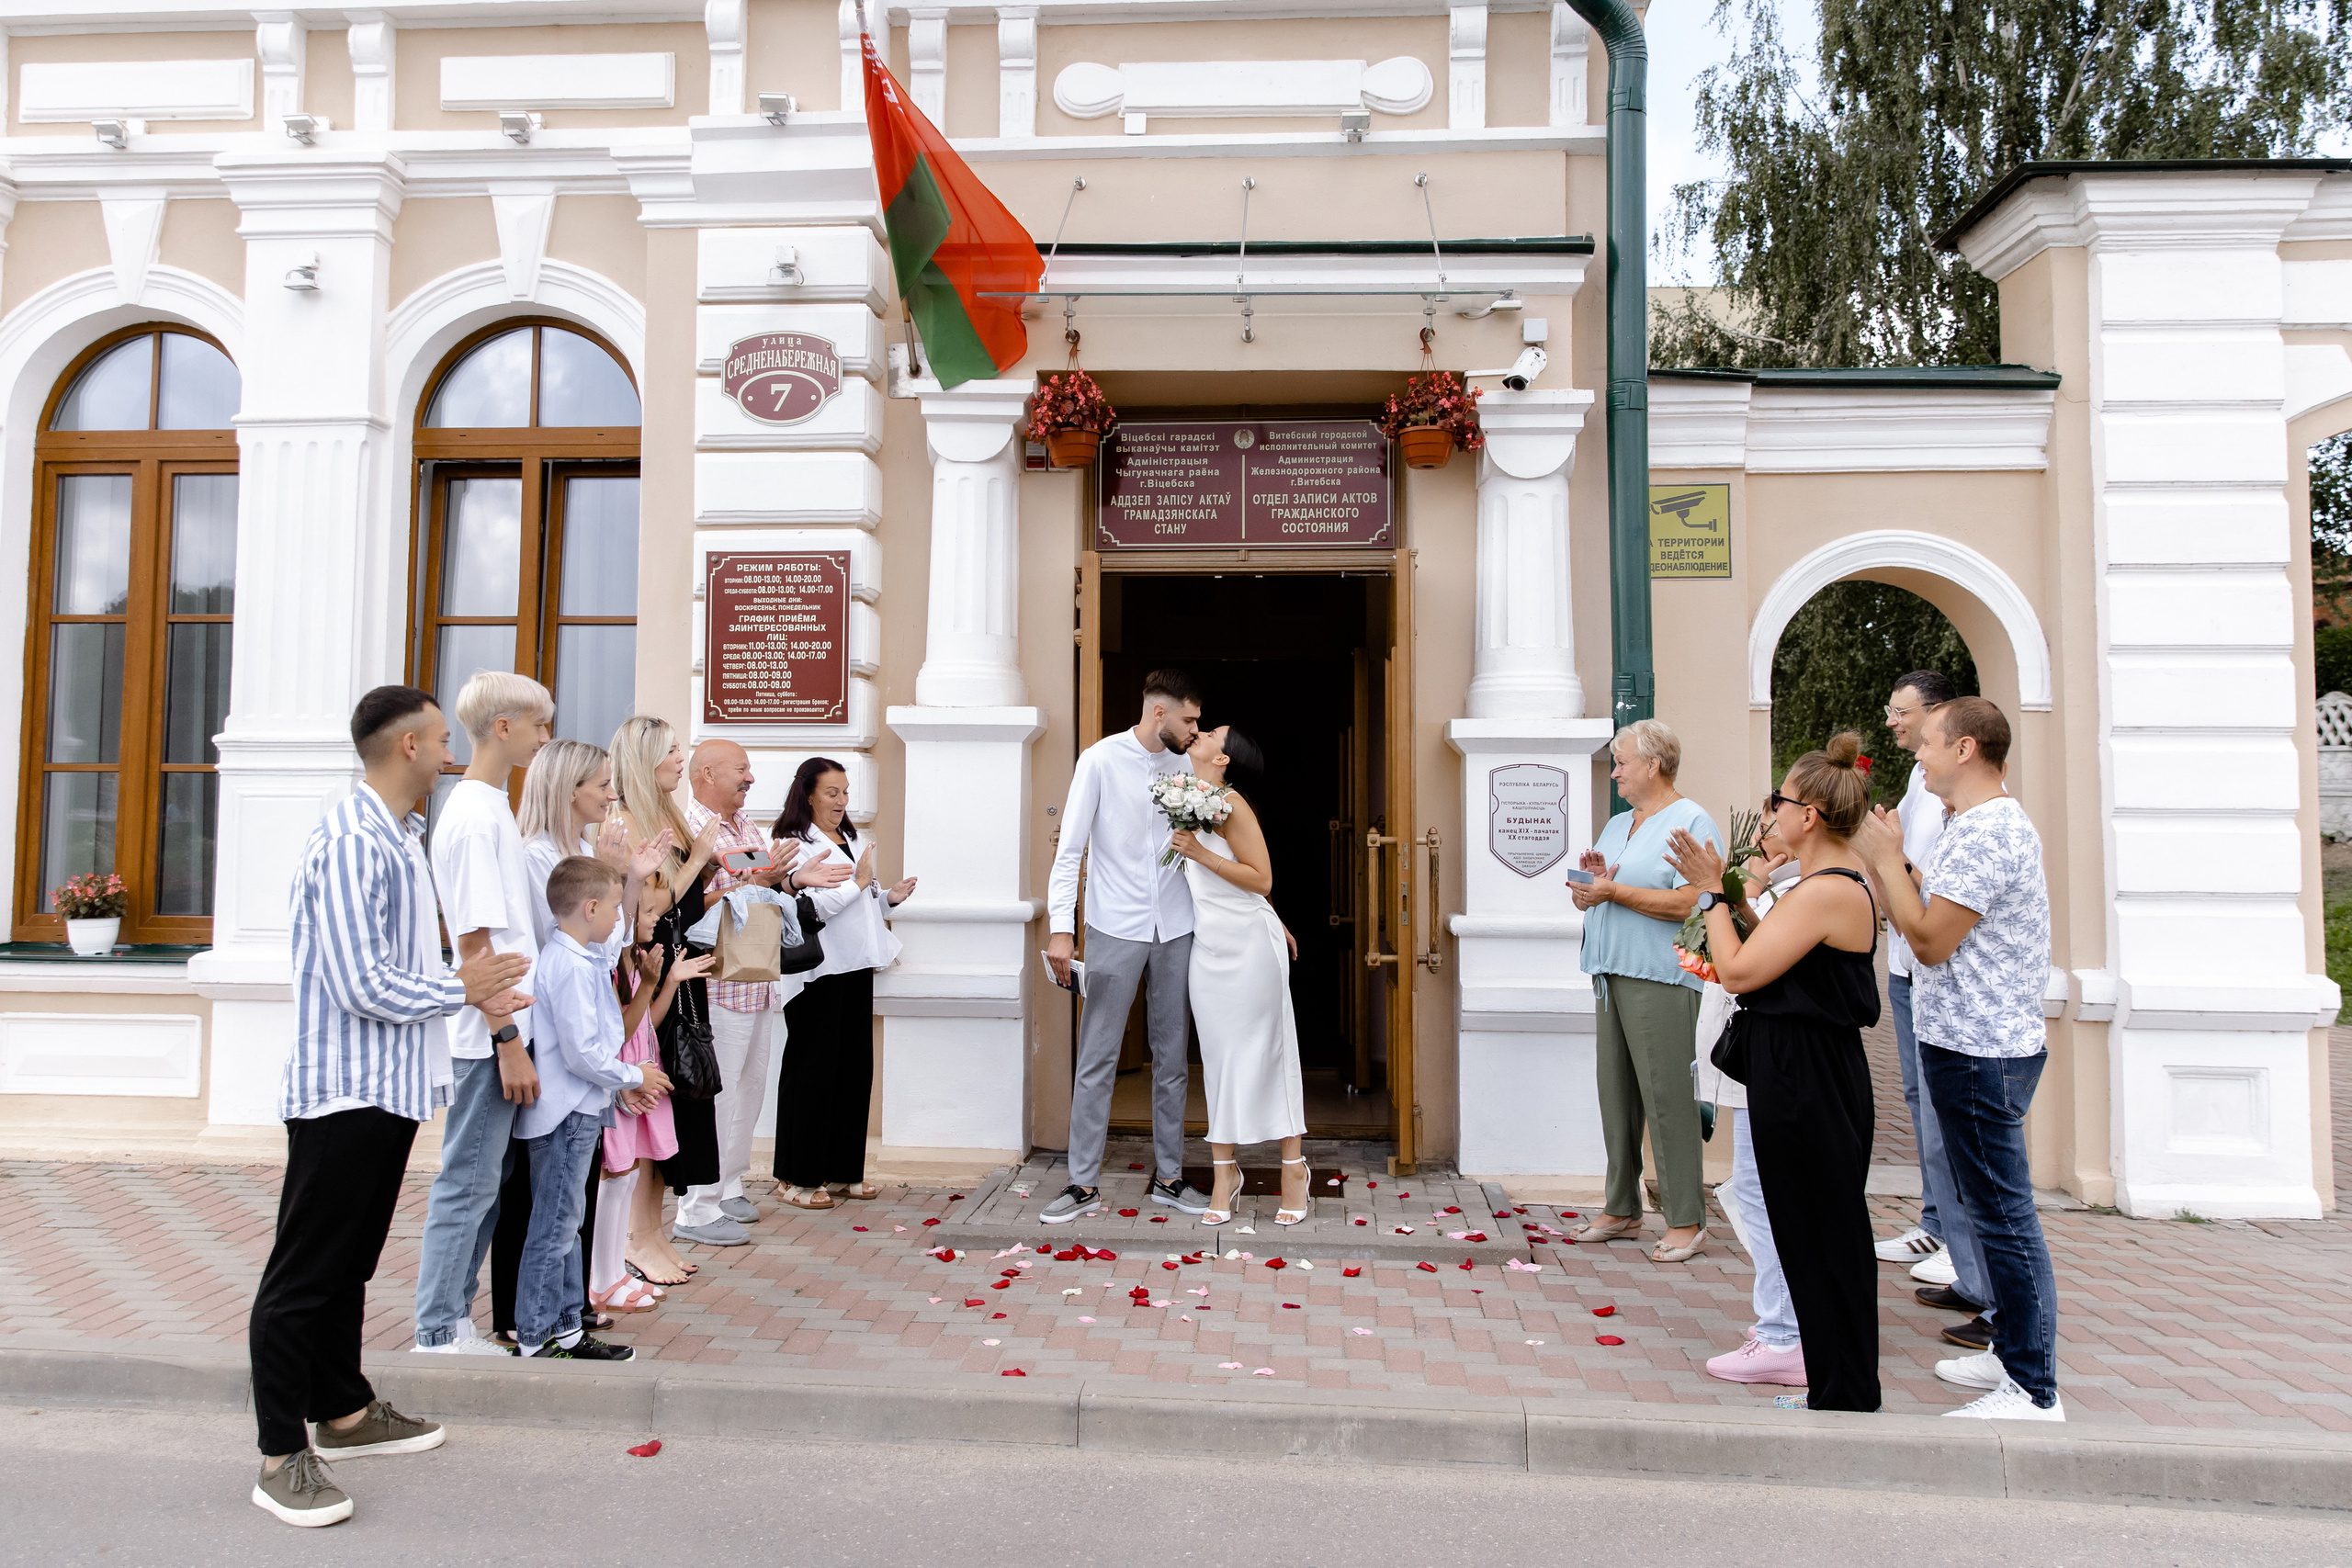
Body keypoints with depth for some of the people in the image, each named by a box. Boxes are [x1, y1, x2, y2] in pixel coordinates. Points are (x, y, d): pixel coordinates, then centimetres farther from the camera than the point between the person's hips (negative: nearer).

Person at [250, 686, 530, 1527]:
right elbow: (362, 986, -25)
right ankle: (283, 1456, 12)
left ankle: (344, 1411, 33)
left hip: (387, 1087, 10)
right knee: (304, 1274, 1)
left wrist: (471, 987, 6)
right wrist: (462, 990, -11)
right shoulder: (352, 842, -20)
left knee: (350, 1264, 20)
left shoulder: (398, 838, 13)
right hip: (343, 1088, -10)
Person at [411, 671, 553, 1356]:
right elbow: (474, 942, -19)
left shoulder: (490, 806, 13)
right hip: (489, 1037, -9)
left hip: (503, 1027, 9)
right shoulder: (476, 815, -16)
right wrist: (508, 1040, -19)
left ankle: (454, 1322, 26)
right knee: (469, 1183, 0)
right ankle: (439, 1336, 12)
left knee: (488, 1180, 15)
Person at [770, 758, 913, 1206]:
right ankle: (796, 1177, 9)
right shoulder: (797, 845, -9)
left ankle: (843, 1171, 19)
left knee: (856, 1068, 10)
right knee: (811, 1070, -1)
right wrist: (858, 882, -14)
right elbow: (809, 907, -21)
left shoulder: (852, 841, 18)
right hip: (818, 971, -8)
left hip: (856, 967, 8)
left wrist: (890, 897, 7)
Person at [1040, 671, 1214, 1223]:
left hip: (1175, 930, 4)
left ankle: (1169, 1178, 21)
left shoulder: (1186, 767, 6)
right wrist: (1061, 928, -17)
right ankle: (1083, 1182, 10)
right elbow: (1069, 850, -8)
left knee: (1172, 1058, 10)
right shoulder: (1101, 760, -6)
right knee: (1097, 1059, 0)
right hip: (1115, 929, -4)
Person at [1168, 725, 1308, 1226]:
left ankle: (1294, 1168, 12)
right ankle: (1225, 1171, 12)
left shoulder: (1230, 804, -12)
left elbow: (1261, 880, -15)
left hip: (1249, 944, -7)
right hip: (1208, 946, 7)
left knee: (1267, 1051, 1)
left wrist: (1198, 852, -20)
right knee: (1218, 1055, 7)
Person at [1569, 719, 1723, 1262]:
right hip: (1610, 975, 9)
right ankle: (1621, 1210, 19)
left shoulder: (1691, 823, -6)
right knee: (1615, 1095, 10)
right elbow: (1594, 896, 25)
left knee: (1666, 1097, -7)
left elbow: (1688, 902, -18)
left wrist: (1613, 891, -16)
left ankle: (1686, 1221, 1)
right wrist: (1593, 876, 2)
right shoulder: (1616, 825, 21)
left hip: (1660, 979, -8)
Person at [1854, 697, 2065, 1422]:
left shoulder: (1988, 832, -19)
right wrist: (1885, 855, 10)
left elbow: (1929, 939, -20)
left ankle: (2034, 1391, 3)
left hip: (1981, 1051, -11)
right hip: (1976, 1042, 11)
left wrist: (1886, 858, -12)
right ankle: (2013, 1352, 31)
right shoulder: (1979, 824, 16)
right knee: (1992, 1208, 19)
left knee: (2003, 1214, -5)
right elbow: (1923, 917, 16)